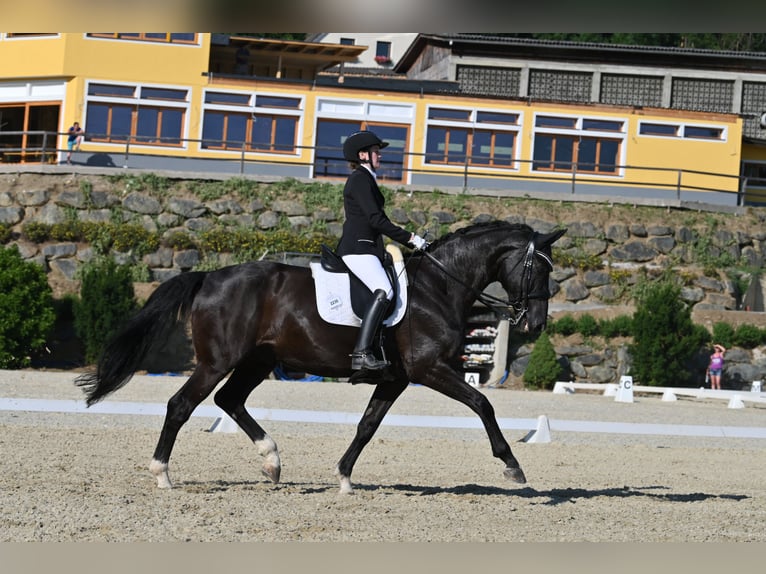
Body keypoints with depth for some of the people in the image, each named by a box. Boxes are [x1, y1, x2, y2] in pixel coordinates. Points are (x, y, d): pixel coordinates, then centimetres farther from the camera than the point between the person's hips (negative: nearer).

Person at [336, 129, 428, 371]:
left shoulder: (365, 179, 23)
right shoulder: (360, 179, -8)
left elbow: (375, 219, 24)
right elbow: (375, 219, -17)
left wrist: (410, 241, 20)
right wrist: (410, 238, -14)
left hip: (365, 248, 11)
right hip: (357, 248, -11)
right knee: (384, 291, -26)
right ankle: (361, 353, -35)